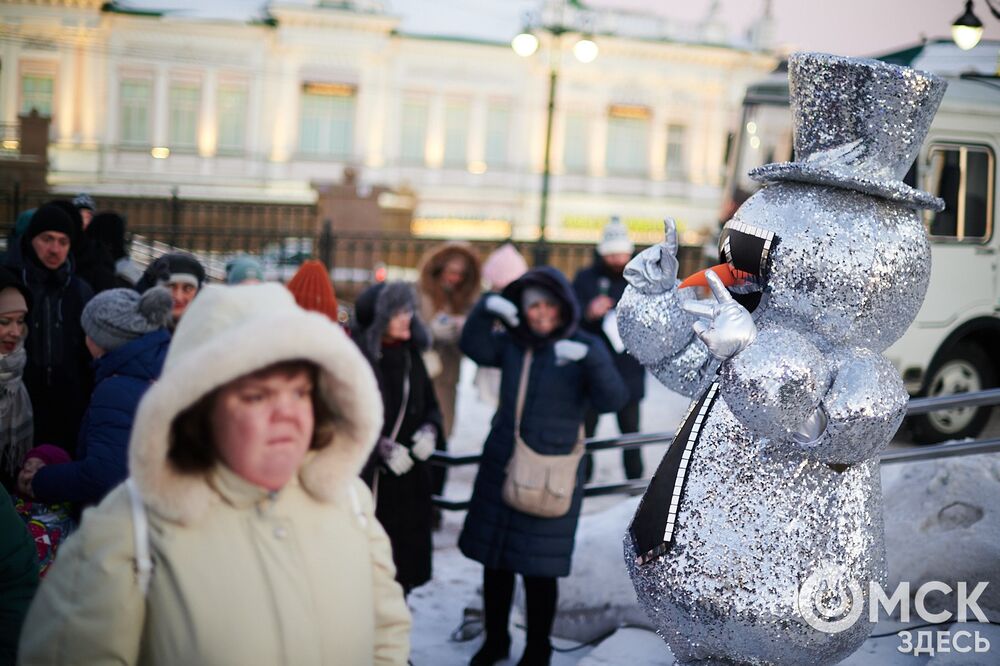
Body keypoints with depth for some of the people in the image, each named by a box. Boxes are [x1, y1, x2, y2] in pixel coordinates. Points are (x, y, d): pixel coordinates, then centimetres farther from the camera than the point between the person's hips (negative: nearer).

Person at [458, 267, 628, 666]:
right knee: (495, 562, 14)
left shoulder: (584, 347, -7)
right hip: (500, 468, 4)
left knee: (538, 571, 1)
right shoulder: (513, 343, 6)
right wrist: (487, 308, -21)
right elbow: (474, 348, -6)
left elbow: (612, 401, -17)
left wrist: (590, 358, -33)